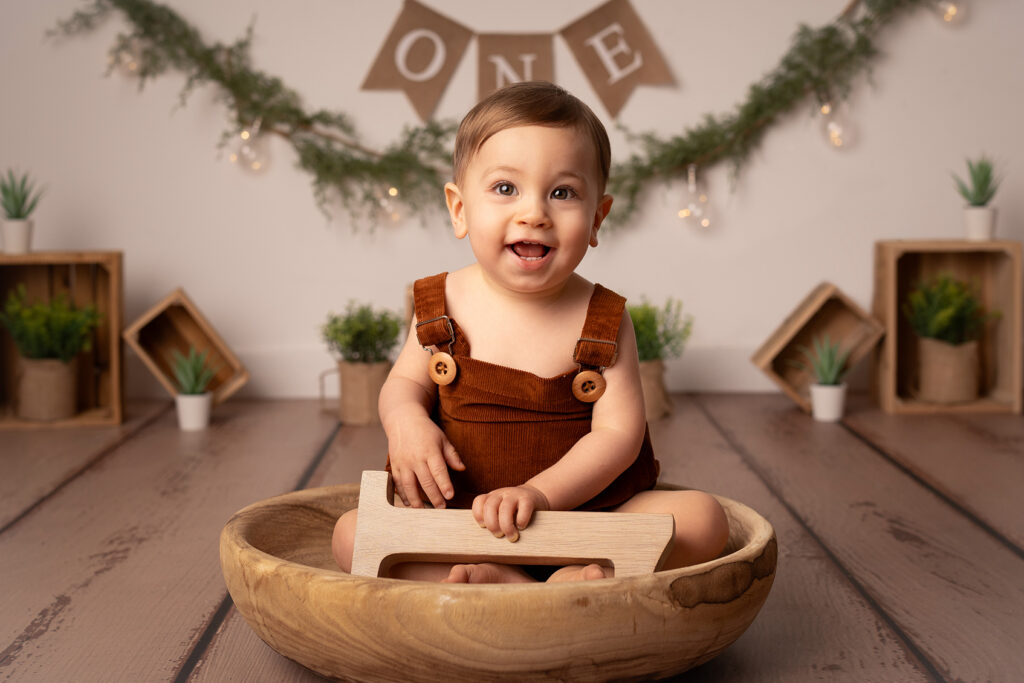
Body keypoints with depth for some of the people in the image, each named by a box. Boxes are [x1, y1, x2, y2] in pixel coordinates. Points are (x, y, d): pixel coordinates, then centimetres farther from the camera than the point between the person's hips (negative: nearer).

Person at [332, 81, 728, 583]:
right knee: (350, 533, -21)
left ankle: (572, 584, -36)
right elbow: (405, 384, 9)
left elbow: (618, 433, -11)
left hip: (583, 513, -1)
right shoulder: (442, 306, -2)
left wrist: (540, 493, -26)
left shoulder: (603, 321, -8)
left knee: (703, 517, -21)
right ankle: (506, 585, -32)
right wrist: (405, 422, -16)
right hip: (457, 525, 1)